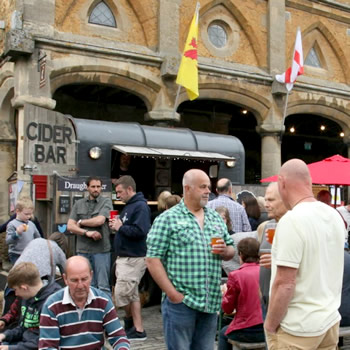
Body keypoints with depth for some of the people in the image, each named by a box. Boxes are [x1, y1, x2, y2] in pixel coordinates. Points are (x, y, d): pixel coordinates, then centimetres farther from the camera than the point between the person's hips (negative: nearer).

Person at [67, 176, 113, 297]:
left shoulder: (106, 202, 1)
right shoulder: (79, 204, 11)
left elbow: (99, 220, -14)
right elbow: (70, 226, 4)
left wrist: (81, 222, 1)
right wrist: (87, 232, -10)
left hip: (101, 250, -3)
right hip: (83, 250, 3)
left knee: (103, 286, -1)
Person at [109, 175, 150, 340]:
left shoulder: (140, 206, -15)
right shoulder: (128, 206, 16)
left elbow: (140, 231, -27)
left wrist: (120, 227, -17)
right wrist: (117, 226, 3)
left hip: (134, 258, -10)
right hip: (125, 257, 10)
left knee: (122, 293, -7)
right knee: (132, 294, 14)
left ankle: (130, 319, 12)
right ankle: (137, 328, 22)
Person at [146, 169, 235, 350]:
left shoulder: (216, 218, 12)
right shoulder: (167, 219, -6)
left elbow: (231, 250, 20)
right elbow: (153, 259, -10)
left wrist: (225, 250, -5)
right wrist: (172, 294, -14)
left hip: (211, 302, 6)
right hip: (180, 301, -5)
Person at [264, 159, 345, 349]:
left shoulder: (291, 220, -21)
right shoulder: (335, 216, 3)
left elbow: (285, 285, -22)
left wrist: (270, 326, -12)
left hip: (298, 328, -7)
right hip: (330, 321, 8)